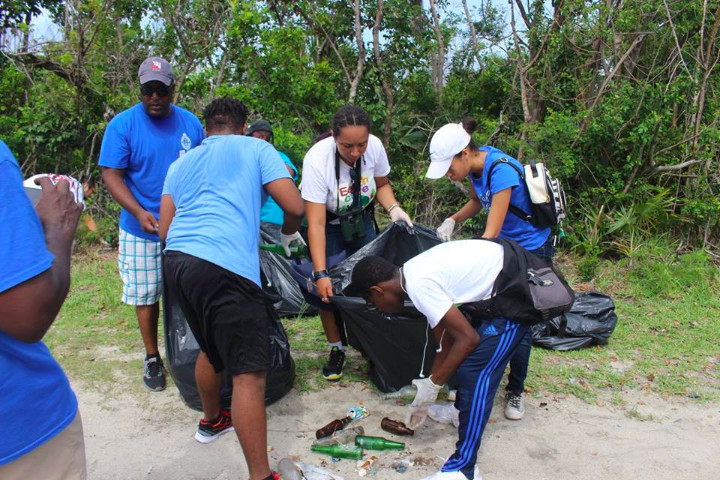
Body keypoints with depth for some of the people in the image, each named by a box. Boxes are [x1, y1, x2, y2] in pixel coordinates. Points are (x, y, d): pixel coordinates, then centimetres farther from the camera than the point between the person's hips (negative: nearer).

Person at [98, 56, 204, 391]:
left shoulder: (191, 123, 3)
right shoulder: (122, 125, -6)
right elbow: (111, 175, -8)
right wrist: (139, 212, -22)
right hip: (141, 229, -2)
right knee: (146, 295, 7)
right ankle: (152, 357, 25)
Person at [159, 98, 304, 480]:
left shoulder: (180, 164, 26)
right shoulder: (256, 148, 12)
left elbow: (165, 229, 22)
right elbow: (295, 207, 4)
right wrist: (289, 234, 25)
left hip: (176, 261, 7)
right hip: (224, 266, -7)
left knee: (211, 348, 28)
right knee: (249, 373, -6)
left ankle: (211, 422, 48)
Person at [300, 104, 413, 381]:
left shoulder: (375, 146, -23)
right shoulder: (317, 160, -34)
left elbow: (382, 184, -1)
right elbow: (316, 224, -34)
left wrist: (394, 208, -21)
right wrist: (321, 274, -39)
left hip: (361, 219, 3)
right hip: (327, 224, -3)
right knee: (329, 289, -9)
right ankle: (336, 349, 11)